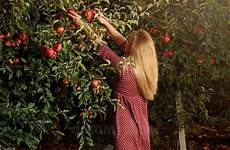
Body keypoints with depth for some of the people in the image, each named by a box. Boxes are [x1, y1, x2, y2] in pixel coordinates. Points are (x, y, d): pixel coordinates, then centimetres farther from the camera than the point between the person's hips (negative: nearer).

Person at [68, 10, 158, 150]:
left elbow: (102, 47, -14)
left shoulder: (125, 68, -23)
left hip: (127, 129, -6)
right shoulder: (147, 67, -4)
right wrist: (106, 23, 10)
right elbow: (123, 43, 4)